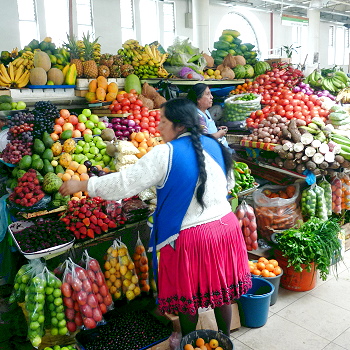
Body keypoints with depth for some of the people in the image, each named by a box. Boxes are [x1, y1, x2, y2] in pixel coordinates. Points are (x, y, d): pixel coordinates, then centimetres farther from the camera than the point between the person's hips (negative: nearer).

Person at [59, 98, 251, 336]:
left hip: (190, 237, -6)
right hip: (226, 226, 6)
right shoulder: (213, 145, 3)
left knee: (188, 297, 16)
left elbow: (126, 182, -15)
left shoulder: (166, 153, -16)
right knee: (222, 290, 21)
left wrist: (81, 185, -6)